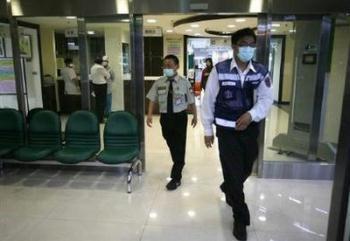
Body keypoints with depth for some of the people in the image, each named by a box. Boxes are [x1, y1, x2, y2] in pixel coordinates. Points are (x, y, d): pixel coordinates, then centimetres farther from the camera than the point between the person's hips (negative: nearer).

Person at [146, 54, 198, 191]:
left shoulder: (184, 82, -7)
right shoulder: (158, 83, -2)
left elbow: (191, 101, 0)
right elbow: (152, 99, 2)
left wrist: (195, 115, 7)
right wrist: (150, 114, -8)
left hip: (180, 117, -3)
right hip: (165, 117, 3)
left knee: (179, 146, 2)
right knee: (171, 144, 18)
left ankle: (176, 178, 11)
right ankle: (179, 164, 44)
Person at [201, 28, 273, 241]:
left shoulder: (261, 72, 0)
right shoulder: (219, 70, -8)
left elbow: (266, 99, -4)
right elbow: (209, 100, -3)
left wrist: (251, 114, -24)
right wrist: (208, 129, 0)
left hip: (250, 128, 4)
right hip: (227, 129, -3)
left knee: (245, 170, 18)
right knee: (233, 172, 0)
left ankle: (228, 188, 53)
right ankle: (241, 219, 20)